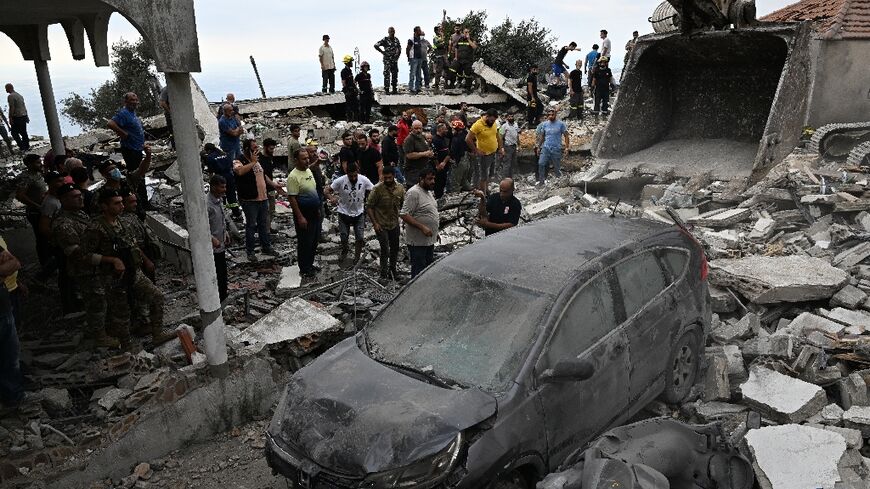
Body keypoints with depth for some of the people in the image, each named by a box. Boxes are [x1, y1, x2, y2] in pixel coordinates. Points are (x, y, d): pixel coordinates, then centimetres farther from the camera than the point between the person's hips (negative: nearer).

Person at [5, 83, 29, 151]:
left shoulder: (10, 96, -12)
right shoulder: (19, 95, 14)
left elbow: (12, 108, -18)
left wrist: (10, 118, -16)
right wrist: (26, 116, 22)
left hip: (17, 117, -8)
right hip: (24, 116, 8)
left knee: (14, 132, 1)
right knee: (23, 132, 13)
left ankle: (22, 147, -4)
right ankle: (27, 147, 15)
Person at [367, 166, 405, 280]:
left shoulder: (400, 189, -3)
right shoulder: (378, 189, -15)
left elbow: (403, 205, 12)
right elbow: (369, 206, -11)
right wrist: (374, 223, -14)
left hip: (395, 225, 5)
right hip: (381, 226, -4)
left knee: (395, 248, 16)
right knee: (385, 250, -5)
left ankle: (392, 269, 37)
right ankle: (384, 273, 11)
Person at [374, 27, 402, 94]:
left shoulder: (396, 40, 10)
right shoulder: (385, 40, -6)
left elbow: (399, 48, 24)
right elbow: (376, 46, -8)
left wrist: (398, 55, 10)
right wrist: (382, 52, -7)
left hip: (395, 60, 5)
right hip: (387, 60, -5)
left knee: (395, 74, 7)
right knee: (387, 74, -8)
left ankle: (394, 89, 14)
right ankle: (386, 89, -5)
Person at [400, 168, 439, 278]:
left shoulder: (428, 191, 12)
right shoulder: (414, 193, -19)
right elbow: (404, 215, -25)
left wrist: (435, 232, 21)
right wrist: (422, 227, -29)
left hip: (429, 240, 10)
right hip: (418, 241, -10)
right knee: (419, 270, -2)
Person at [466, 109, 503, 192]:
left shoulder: (493, 123, 3)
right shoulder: (478, 125, -20)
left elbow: (497, 136, 18)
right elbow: (468, 139, -21)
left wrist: (501, 148, 10)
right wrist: (476, 151, -17)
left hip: (493, 153, 8)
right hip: (484, 155, -7)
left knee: (489, 174, 21)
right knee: (483, 176, 0)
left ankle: (487, 190, 37)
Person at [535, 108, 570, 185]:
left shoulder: (561, 124, -2)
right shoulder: (544, 124, 8)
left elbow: (566, 136, 1)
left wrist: (566, 147, -7)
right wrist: (538, 147, 13)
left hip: (556, 149, -3)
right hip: (546, 147, 3)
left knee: (557, 167, 2)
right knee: (541, 163, -13)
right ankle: (541, 181, -5)